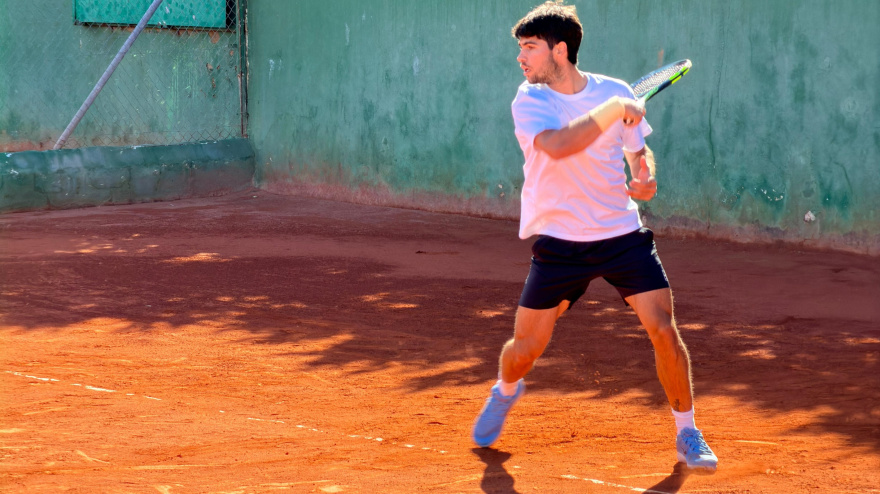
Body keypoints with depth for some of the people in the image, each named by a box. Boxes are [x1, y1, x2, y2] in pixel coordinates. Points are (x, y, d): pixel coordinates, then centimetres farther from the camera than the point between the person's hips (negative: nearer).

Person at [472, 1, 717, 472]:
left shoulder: (616, 91, -1)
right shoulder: (529, 101, -9)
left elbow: (639, 150, 15)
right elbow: (557, 145, -29)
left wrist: (645, 177, -7)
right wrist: (613, 110, -30)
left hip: (622, 233, 1)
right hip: (559, 240, -1)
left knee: (663, 329, -11)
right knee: (525, 348, 3)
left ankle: (687, 435, 6)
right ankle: (506, 391, 41)